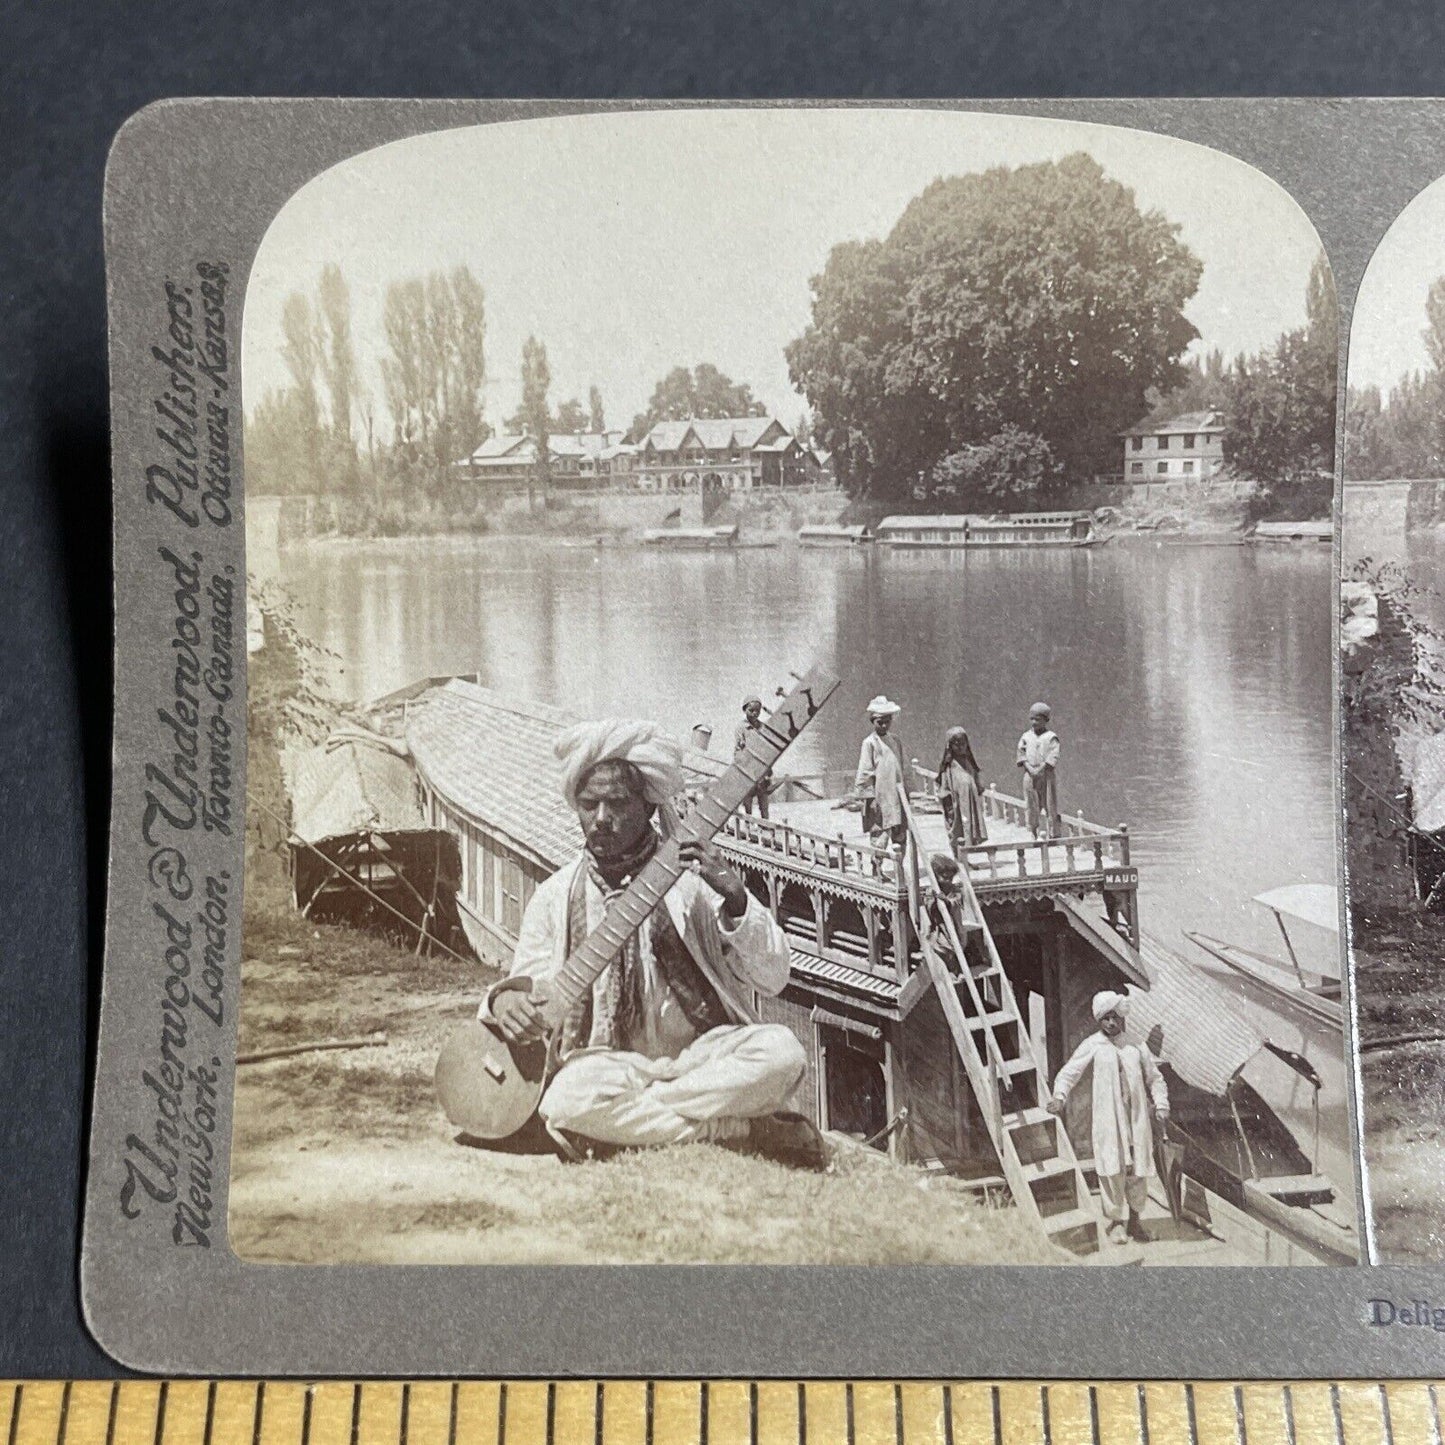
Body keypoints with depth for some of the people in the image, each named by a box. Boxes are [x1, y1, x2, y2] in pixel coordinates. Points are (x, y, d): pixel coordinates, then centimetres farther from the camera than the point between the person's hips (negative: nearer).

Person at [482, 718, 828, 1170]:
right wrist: (504, 1001, -18)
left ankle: (627, 1122, -20)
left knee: (780, 1051, -30)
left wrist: (734, 898, -20)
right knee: (568, 1098, -35)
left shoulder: (694, 878, 0)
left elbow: (773, 979, -4)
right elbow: (527, 989, 7)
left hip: (702, 1055, -1)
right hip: (610, 1065, 1)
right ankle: (743, 1130, -21)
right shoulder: (555, 897, 5)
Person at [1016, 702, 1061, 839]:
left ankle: (1053, 832, 3)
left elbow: (1052, 757, -10)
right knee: (1032, 806, 3)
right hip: (1030, 775, 3)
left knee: (1049, 805, -1)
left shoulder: (1051, 737, -2)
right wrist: (1030, 769, -11)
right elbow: (1022, 754, 4)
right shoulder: (1026, 737, 10)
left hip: (1047, 774, -3)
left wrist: (1040, 769, -17)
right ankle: (1034, 832, 8)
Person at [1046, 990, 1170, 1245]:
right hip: (1108, 1118, -3)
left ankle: (1133, 1218, 21)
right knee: (1113, 1170, -6)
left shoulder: (1135, 1045, 12)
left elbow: (1154, 1078, 19)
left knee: (1138, 1169, 5)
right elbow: (1069, 1072, -3)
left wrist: (1161, 1104, 5)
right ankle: (1116, 1222, 5)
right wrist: (1059, 1096, -20)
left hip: (1137, 1117, 3)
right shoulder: (1093, 1046, 3)